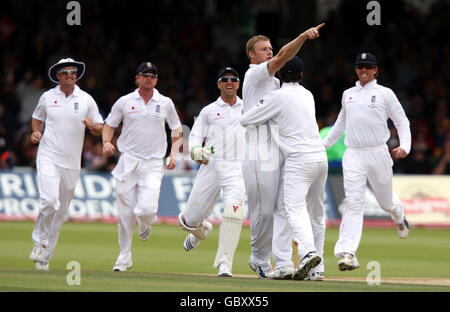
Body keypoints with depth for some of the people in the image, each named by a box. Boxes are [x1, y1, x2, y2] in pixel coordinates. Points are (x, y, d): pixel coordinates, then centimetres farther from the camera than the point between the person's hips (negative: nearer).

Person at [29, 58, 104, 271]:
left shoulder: (86, 100, 5)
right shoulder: (47, 97, 5)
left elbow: (99, 129, 8)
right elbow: (37, 118, 21)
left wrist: (92, 126, -15)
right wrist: (36, 132, 0)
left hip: (71, 163, 2)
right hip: (48, 158, -2)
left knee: (61, 212, 5)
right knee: (49, 200, -24)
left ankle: (45, 256, 17)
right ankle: (40, 241, -2)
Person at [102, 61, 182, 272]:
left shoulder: (165, 103, 7)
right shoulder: (124, 102, 5)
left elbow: (177, 130, 16)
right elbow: (109, 125, 11)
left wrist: (173, 154, 3)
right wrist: (106, 142, -10)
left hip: (153, 164, 0)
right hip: (128, 162, 0)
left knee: (147, 209, -18)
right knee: (125, 214, -2)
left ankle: (145, 223, 19)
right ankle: (124, 258, 11)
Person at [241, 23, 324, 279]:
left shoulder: (275, 82, 25)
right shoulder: (254, 74, -2)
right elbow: (282, 58, -19)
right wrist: (304, 36, -30)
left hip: (281, 150, 8)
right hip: (259, 153, -8)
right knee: (264, 210, -5)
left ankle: (283, 263, -11)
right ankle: (259, 259, 14)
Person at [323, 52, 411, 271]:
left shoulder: (385, 94, 3)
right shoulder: (348, 95, 14)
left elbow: (402, 122, 3)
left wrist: (404, 146, -13)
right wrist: (325, 143, 28)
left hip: (378, 153, -2)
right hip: (353, 155, 2)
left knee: (386, 201, 13)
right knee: (353, 202, -13)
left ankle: (399, 216, 52)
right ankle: (347, 253, -23)